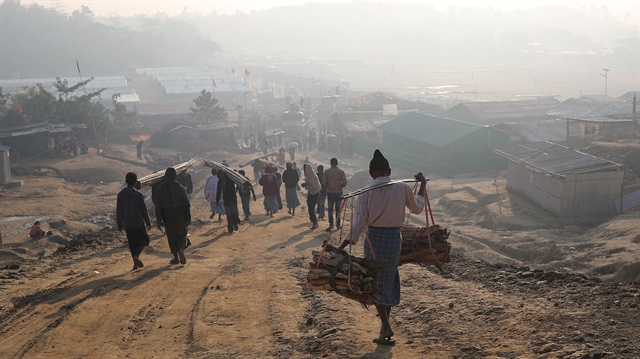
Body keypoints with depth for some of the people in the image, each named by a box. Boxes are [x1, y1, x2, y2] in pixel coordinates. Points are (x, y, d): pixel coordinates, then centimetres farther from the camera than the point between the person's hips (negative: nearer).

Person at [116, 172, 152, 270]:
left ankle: (135, 263, 16)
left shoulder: (121, 195, 0)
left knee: (132, 243, 14)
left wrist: (120, 224, 13)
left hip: (127, 224, 4)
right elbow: (144, 210, -7)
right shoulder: (139, 195, -12)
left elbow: (118, 211, 4)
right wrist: (148, 222, 3)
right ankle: (136, 256, -14)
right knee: (144, 240, 10)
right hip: (138, 223, -4)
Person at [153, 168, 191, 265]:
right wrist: (188, 217, 3)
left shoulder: (160, 188, -3)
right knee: (182, 233, 13)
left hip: (167, 216, 1)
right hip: (180, 215, 0)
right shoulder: (179, 187, -6)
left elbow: (157, 205, -2)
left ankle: (176, 257, 15)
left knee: (171, 236, 11)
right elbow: (186, 203, -5)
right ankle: (181, 250, -13)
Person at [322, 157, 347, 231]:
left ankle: (331, 225, -2)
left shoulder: (327, 172, -5)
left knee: (330, 209, 4)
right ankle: (338, 224, 19)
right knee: (338, 209, 13)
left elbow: (324, 183, -8)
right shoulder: (341, 172, -5)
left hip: (330, 192, 0)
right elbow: (344, 183, -9)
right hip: (339, 192, 1)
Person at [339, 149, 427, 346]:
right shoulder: (402, 188, -3)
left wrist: (345, 244, -13)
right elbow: (417, 207, 15)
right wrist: (423, 185, 27)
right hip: (394, 236, 2)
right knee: (389, 279, 18)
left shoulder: (367, 192, -8)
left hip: (374, 237, -2)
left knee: (375, 281, 9)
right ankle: (385, 324, 24)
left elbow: (359, 221, -14)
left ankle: (386, 326, -4)